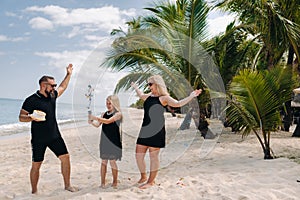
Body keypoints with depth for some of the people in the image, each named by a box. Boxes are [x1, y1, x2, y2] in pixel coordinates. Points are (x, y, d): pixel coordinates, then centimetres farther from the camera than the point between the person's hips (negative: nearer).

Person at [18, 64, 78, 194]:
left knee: (65, 157, 3)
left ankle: (67, 185, 17)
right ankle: (34, 192, 18)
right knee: (36, 165, 2)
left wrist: (68, 74, 26)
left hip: (54, 136, 6)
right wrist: (31, 117, -30)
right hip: (38, 139, -6)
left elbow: (62, 87, 27)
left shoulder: (52, 95, 7)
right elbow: (21, 117, -10)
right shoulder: (31, 100, -12)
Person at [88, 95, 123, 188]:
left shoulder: (118, 114, -8)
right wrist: (92, 122, -13)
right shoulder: (104, 114, 10)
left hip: (114, 141, -5)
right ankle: (102, 182, 13)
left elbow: (108, 121, -22)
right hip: (104, 141, 5)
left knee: (112, 161, 0)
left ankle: (115, 182, 14)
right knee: (103, 161, 7)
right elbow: (98, 125, 6)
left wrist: (96, 117, -30)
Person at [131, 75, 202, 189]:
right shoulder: (148, 97, 16)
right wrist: (135, 87, 54)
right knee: (138, 155, 8)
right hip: (145, 129, 7)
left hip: (156, 131, -7)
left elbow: (177, 104, -21)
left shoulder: (164, 98, -5)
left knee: (153, 157, 2)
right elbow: (141, 95, 40)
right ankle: (143, 177, 30)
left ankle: (151, 181, 16)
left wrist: (191, 96, -30)